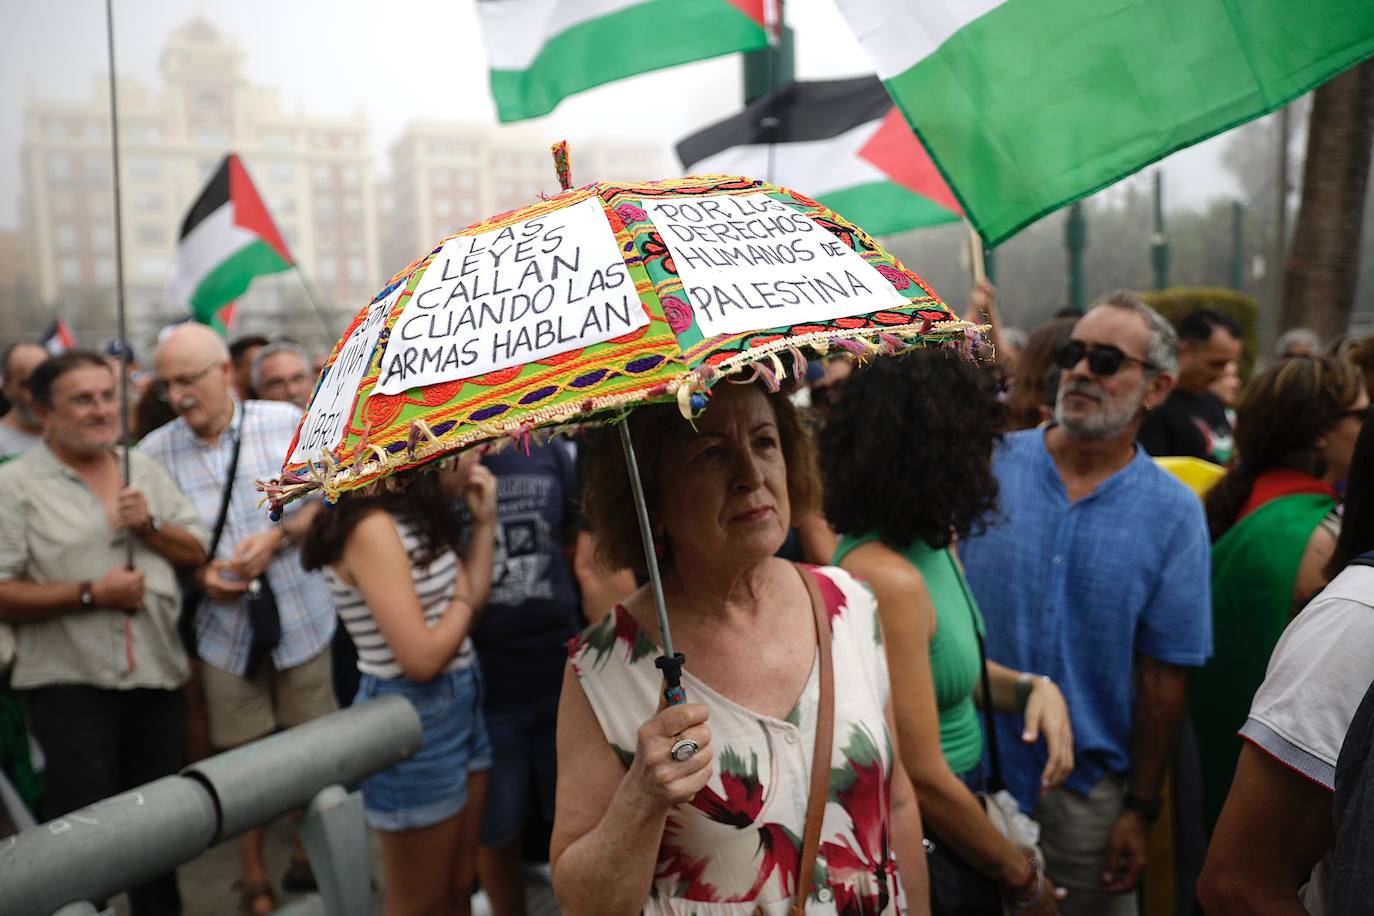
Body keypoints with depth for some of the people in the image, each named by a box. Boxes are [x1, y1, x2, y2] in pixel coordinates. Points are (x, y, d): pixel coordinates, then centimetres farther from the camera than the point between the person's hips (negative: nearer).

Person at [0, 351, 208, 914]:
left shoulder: (146, 470, 8)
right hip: (70, 685, -5)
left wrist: (150, 526, -8)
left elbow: (197, 554, 9)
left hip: (158, 677, 5)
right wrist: (89, 593, -19)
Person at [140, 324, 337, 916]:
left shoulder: (286, 422, -8)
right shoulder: (155, 452, -7)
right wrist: (197, 575, -14)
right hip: (225, 630, 0)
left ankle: (309, 856, 37)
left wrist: (278, 536, -15)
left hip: (303, 619, 0)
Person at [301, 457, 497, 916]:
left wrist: (484, 523, 1)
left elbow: (470, 598, 5)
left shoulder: (414, 516, 6)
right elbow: (421, 658, -24)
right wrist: (464, 599, -7)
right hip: (413, 718, -8)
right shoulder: (371, 528, -22)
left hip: (461, 703, 9)